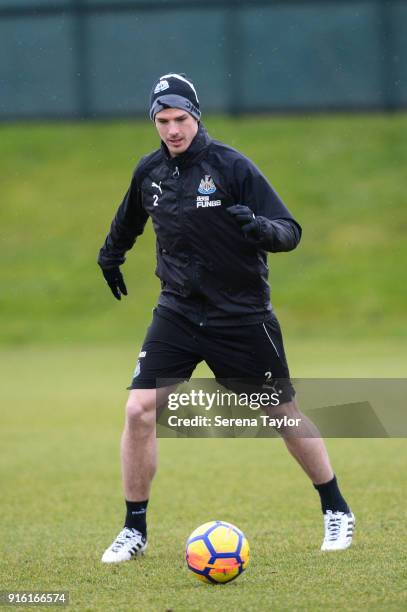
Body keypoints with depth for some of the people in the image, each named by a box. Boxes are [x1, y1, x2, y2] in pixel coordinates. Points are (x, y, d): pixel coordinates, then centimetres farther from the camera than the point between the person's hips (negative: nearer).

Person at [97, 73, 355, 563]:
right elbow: (128, 219, 25)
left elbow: (290, 232, -15)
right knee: (139, 410, -11)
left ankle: (336, 512, 25)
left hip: (242, 315, -3)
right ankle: (134, 530, 1)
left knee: (285, 413, 5)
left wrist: (260, 228, -35)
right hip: (177, 313, 3)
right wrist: (110, 255, 36)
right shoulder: (150, 171, 1)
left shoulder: (231, 166, -14)